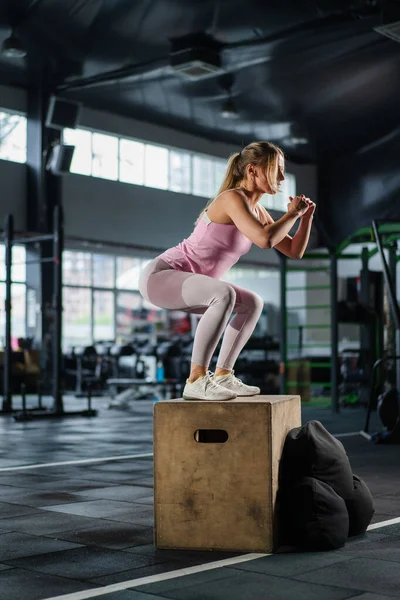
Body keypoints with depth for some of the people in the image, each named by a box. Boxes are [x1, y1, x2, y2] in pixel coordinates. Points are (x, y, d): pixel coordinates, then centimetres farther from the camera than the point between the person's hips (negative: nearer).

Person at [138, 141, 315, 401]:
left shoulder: (257, 211, 10)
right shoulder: (233, 198, -18)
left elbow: (294, 251, 14)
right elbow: (265, 239, -33)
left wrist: (306, 216, 0)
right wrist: (292, 214, -17)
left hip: (181, 282, 10)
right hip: (160, 275, -10)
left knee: (253, 303, 14)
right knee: (225, 294, -34)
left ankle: (222, 375, 12)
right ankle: (196, 380, -27)